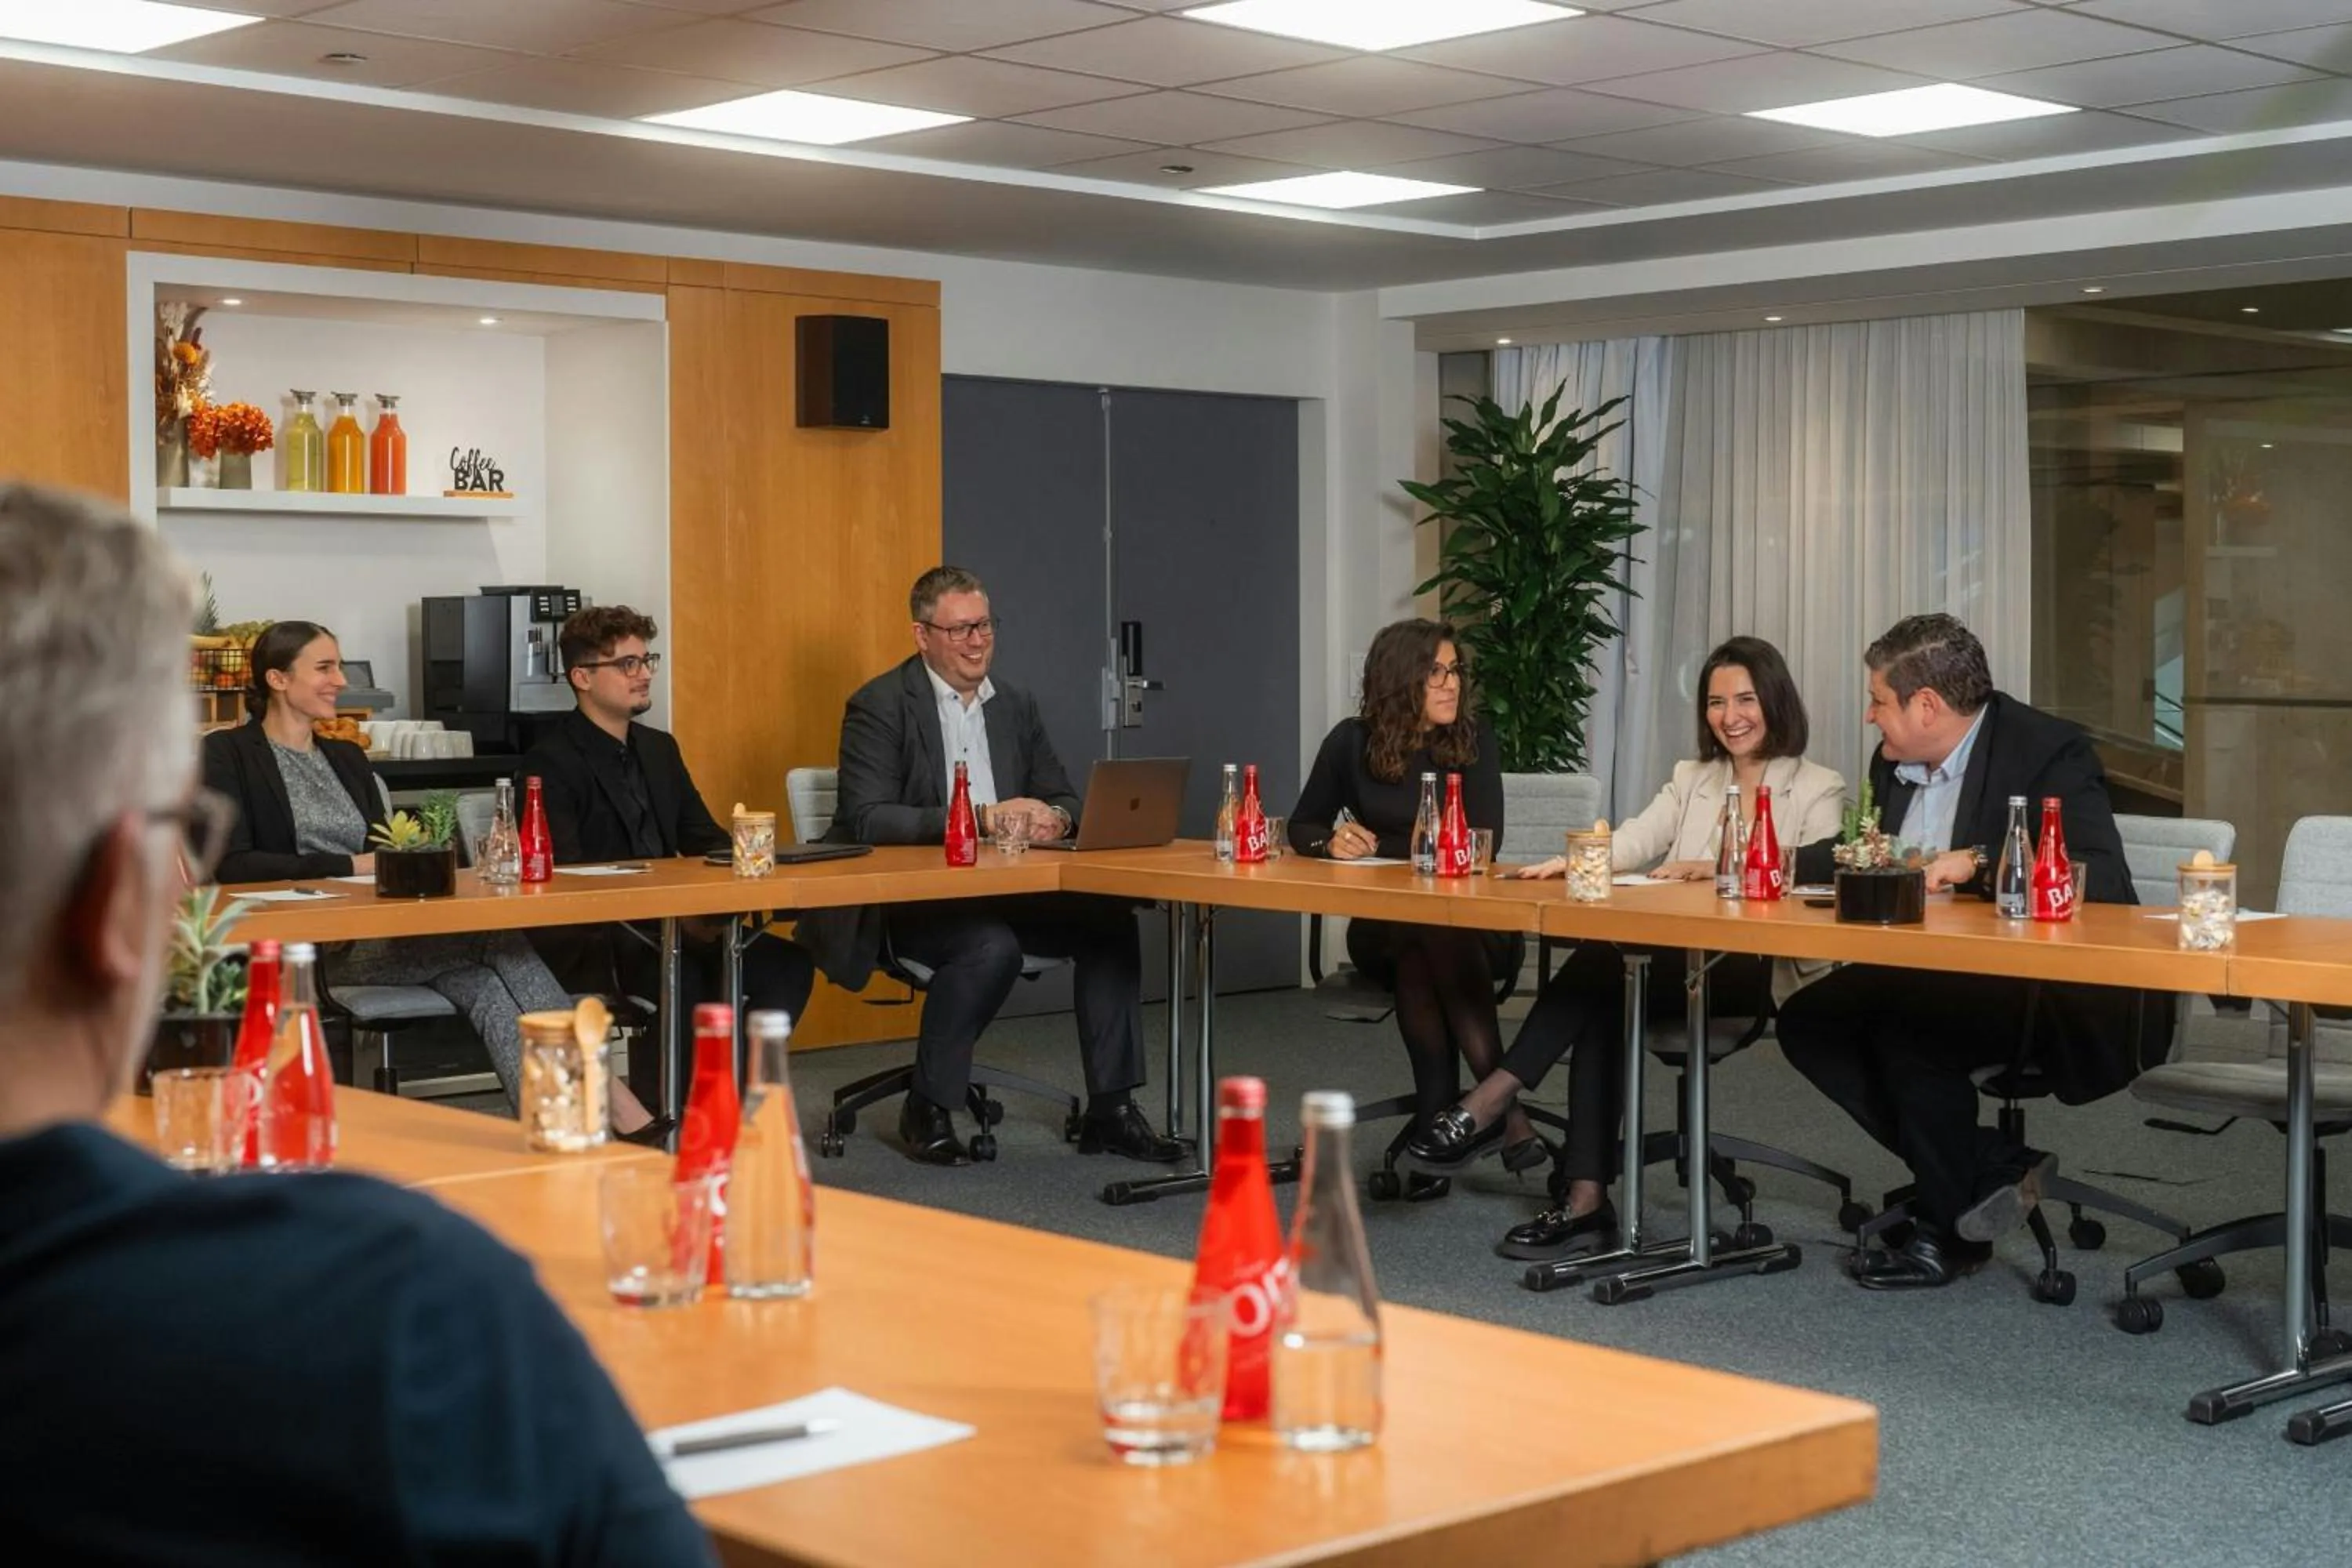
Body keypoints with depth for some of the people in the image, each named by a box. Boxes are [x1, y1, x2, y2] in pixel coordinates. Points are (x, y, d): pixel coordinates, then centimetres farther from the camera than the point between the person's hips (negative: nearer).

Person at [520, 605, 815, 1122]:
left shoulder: (659, 749, 18)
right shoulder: (550, 764, -7)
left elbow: (704, 840, 18)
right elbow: (565, 881, -17)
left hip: (669, 929, 7)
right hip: (589, 944, -7)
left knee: (787, 963, -16)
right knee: (685, 977, -35)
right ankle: (653, 1119, -19)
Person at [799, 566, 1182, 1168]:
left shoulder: (1016, 706, 13)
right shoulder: (879, 707, -6)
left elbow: (1063, 798, 17)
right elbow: (867, 820, -17)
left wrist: (1055, 818, -11)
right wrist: (981, 819, -26)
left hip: (1004, 891, 6)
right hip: (906, 900, -6)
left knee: (1110, 921, -17)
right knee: (992, 947, -35)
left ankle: (1110, 1109, -9)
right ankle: (927, 1111, -14)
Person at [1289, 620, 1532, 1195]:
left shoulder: (1475, 740, -2)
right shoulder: (1353, 743, 1)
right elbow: (1301, 829, 7)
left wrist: (1380, 846, -15)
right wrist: (1332, 840, -17)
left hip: (1471, 924, -1)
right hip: (1382, 928, 1)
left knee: (1428, 944, -36)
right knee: (1416, 940, -36)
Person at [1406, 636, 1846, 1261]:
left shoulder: (1820, 790, 8)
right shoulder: (1691, 779, 22)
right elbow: (1635, 839, 4)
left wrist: (1718, 869, -25)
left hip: (1762, 968, -5)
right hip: (1682, 963, 5)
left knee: (1606, 966, -30)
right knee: (1604, 999, -29)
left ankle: (1496, 1097, -26)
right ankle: (1586, 1200, -32)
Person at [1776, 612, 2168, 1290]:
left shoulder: (2048, 751, -15)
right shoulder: (1895, 763, 8)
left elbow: (2102, 879, -27)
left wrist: (1980, 863, -32)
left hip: (2051, 994, -9)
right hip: (1936, 976, 9)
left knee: (1907, 1027, -31)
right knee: (1809, 1021, -9)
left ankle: (1947, 1231, -11)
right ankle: (1993, 1171, -8)